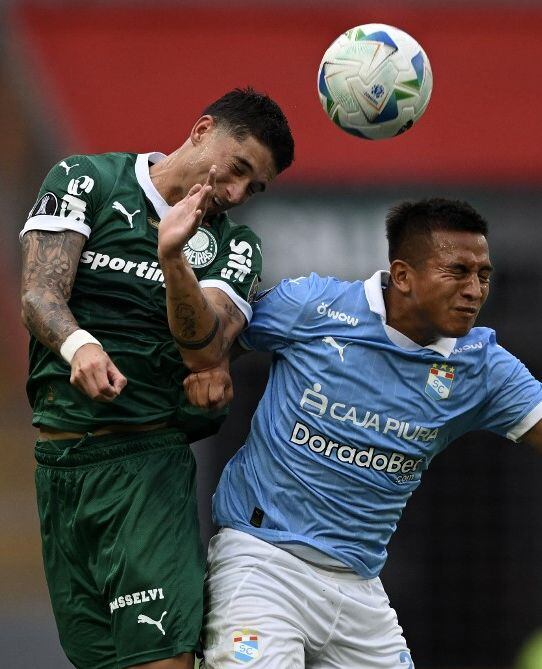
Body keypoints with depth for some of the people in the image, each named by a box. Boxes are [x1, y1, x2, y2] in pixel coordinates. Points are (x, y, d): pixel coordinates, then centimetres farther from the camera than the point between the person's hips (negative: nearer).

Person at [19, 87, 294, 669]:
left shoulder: (234, 247, 10)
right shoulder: (85, 179, 7)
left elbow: (206, 346, -8)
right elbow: (40, 293, -6)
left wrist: (173, 259, -26)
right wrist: (78, 344, -28)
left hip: (149, 457, 0)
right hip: (58, 461, 0)